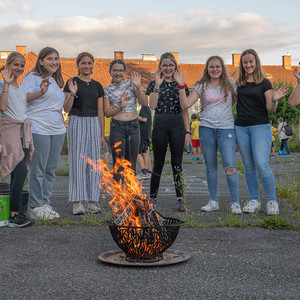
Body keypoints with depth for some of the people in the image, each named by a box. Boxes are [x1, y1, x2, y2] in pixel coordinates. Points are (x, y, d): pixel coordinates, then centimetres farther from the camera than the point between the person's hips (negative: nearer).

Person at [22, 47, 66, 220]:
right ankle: (36, 206, 2)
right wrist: (41, 92, -31)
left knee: (51, 169, 8)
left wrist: (62, 125, 22)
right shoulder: (33, 77, -2)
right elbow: (23, 98, -15)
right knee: (38, 169, -6)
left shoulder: (57, 81, 21)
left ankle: (45, 203, 17)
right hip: (39, 129, -7)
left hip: (57, 130, 8)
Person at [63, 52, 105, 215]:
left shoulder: (97, 86, 13)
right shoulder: (72, 83, 2)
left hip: (94, 124, 4)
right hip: (76, 122, -4)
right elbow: (66, 108, -3)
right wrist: (72, 94, -20)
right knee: (77, 161, -5)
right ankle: (78, 202, -2)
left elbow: (100, 111, 13)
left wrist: (102, 134, 10)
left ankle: (91, 201, 10)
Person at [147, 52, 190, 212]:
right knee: (158, 163, 4)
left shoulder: (181, 84, 9)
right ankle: (153, 198, 16)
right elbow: (152, 105, -12)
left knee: (177, 163, 1)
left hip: (178, 125, 1)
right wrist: (158, 84, -15)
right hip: (160, 124, -1)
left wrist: (187, 131, 1)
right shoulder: (154, 83, 4)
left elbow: (185, 109, 7)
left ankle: (180, 199, 5)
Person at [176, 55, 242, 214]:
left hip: (226, 128, -1)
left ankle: (235, 203, -7)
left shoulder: (230, 85, 7)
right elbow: (185, 104, -1)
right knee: (211, 167, 8)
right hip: (206, 128, 2)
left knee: (230, 166, -13)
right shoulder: (201, 87, 6)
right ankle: (213, 201, 19)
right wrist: (181, 86, -8)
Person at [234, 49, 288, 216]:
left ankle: (272, 201, -2)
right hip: (241, 127, 4)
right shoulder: (238, 84, 10)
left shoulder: (264, 83, 1)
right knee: (249, 166, 7)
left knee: (262, 165, -14)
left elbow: (270, 110, -1)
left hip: (260, 126, -4)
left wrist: (274, 100, -21)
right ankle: (254, 201, 15)